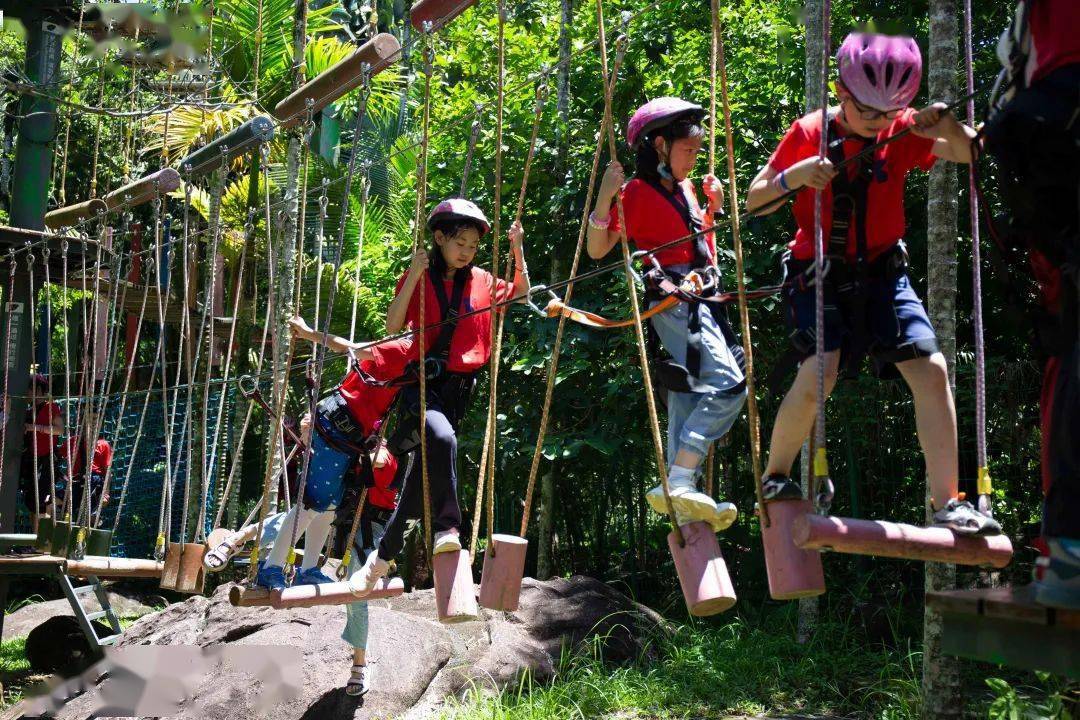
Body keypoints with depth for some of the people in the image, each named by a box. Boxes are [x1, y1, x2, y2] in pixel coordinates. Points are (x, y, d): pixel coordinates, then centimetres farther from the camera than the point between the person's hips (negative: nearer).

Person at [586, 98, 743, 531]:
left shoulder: (684, 189, 17)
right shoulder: (637, 192, -7)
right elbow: (597, 250, -8)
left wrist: (713, 206, 17)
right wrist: (604, 198, -21)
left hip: (700, 299, 9)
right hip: (672, 297, -9)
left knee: (689, 398, 7)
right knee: (729, 386, -20)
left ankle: (684, 505, 9)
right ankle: (678, 484, -22)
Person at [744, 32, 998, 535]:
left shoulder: (903, 132, 0)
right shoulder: (809, 133, -8)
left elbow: (969, 153, 0)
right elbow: (755, 201, -6)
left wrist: (945, 123, -21)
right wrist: (793, 176, -27)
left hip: (882, 272, 4)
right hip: (819, 272, -3)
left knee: (931, 370, -11)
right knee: (820, 372, -24)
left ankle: (947, 503, -3)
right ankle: (774, 475, 0)